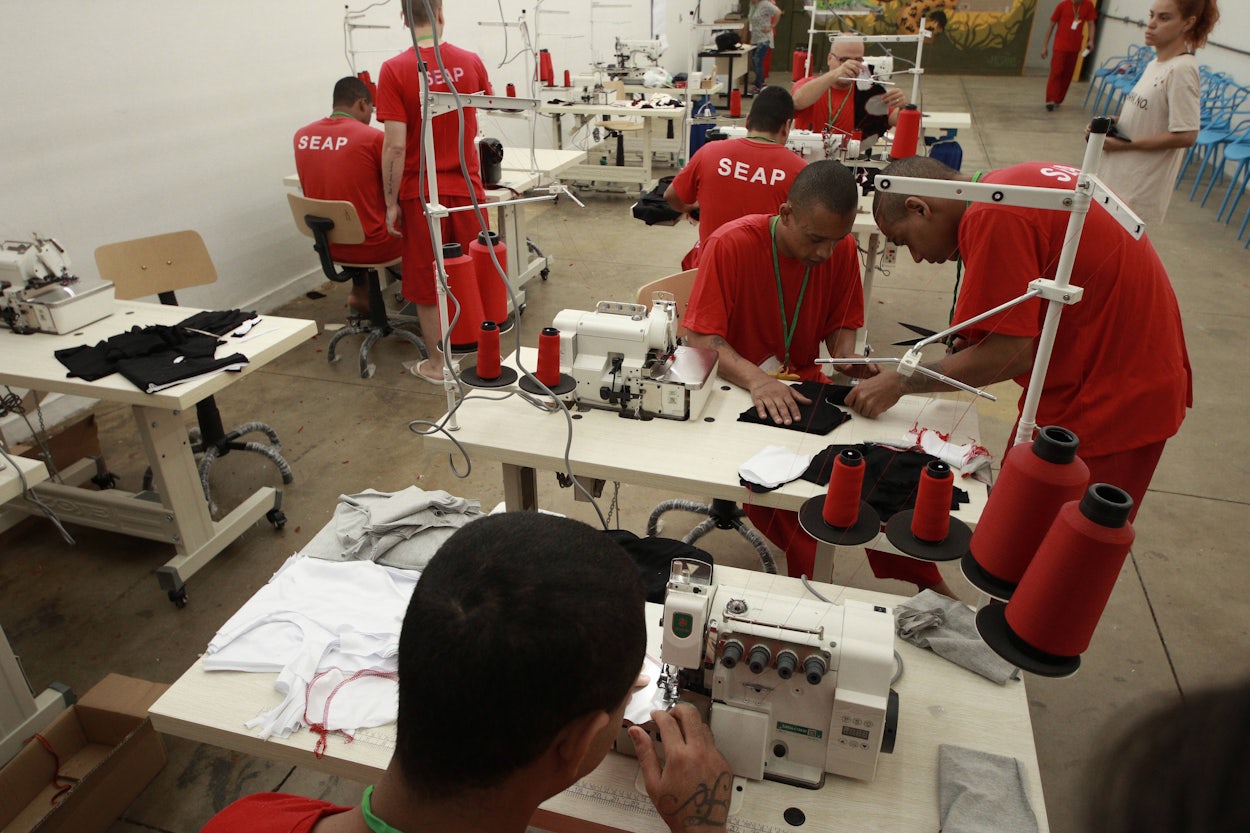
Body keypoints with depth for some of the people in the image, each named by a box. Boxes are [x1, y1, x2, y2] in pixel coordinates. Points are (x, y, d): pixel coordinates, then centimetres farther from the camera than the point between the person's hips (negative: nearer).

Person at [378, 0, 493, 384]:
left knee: (427, 280, 9)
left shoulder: (395, 70, -11)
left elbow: (396, 144, -15)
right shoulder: (470, 62, 1)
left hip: (422, 193, -3)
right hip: (467, 187, 3)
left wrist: (391, 202, -6)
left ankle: (438, 363, 18)